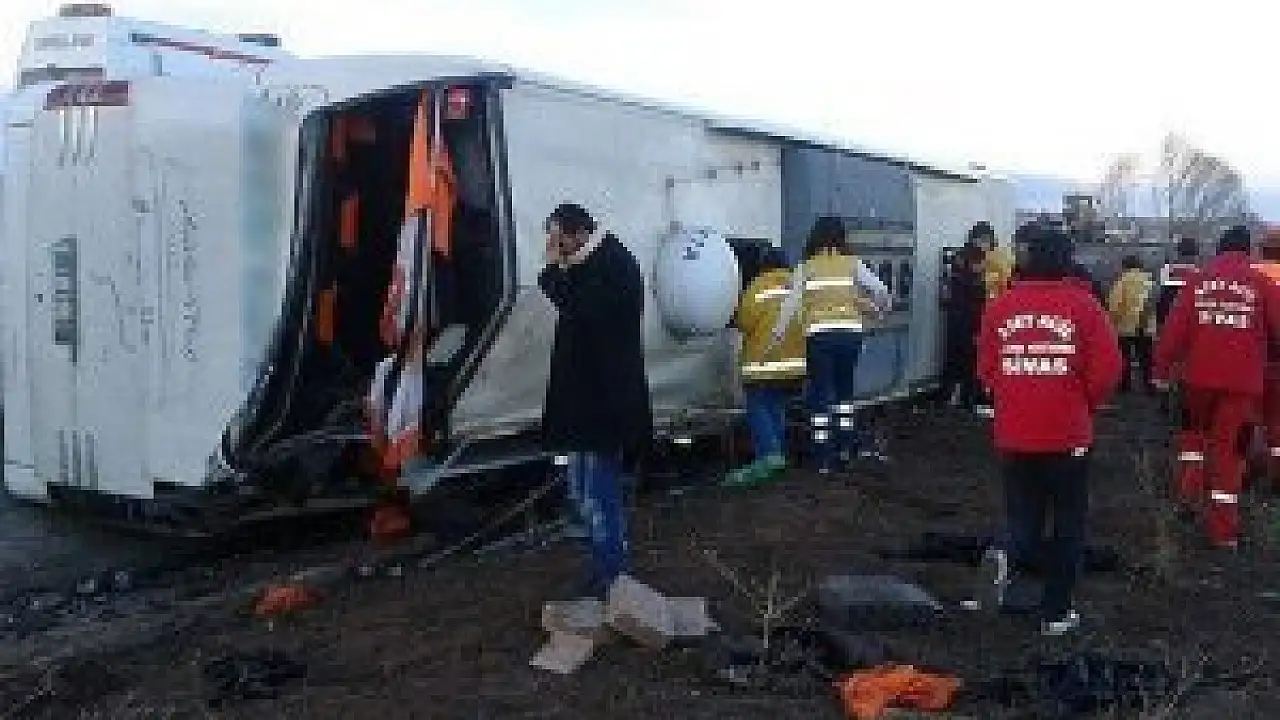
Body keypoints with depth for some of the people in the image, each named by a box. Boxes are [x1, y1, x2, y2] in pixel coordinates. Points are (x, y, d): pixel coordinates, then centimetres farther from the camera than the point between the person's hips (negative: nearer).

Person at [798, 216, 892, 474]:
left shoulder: (806, 267, 3)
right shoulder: (853, 264, 6)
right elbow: (881, 291, 1)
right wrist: (878, 308, 22)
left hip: (819, 334, -2)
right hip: (850, 333, 2)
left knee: (820, 394, 5)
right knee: (845, 388, 22)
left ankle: (823, 457, 5)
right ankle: (846, 445, 27)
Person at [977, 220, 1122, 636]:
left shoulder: (1000, 306, -3)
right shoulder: (1082, 305, -8)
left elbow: (986, 370, 2)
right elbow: (1107, 370, -9)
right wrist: (1086, 404, 10)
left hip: (1014, 434, 2)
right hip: (1068, 435, -2)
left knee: (1024, 515, 18)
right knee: (1068, 525, 12)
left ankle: (1012, 559, -12)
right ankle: (1056, 613, 15)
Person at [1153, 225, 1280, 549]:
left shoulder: (1199, 280, 2)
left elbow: (1174, 327, -3)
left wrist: (1161, 369, 2)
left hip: (1200, 376, 1)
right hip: (1242, 381, -1)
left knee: (1194, 430, 27)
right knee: (1229, 448, 4)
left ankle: (1189, 493, 12)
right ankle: (1224, 529, 7)